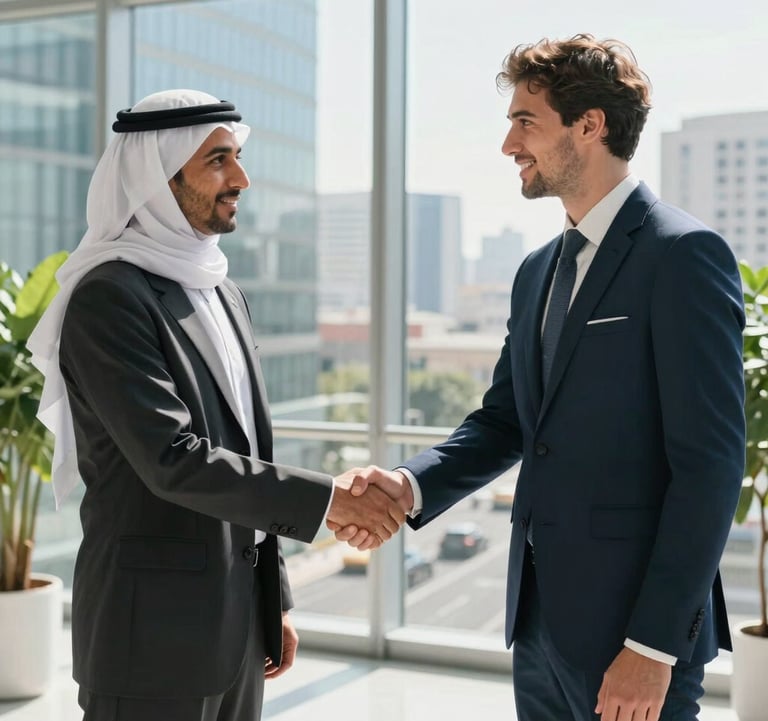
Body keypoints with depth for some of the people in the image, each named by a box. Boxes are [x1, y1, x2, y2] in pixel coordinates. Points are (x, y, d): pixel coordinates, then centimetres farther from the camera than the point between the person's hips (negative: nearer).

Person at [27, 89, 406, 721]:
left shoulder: (225, 295, 12)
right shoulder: (108, 297, -15)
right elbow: (172, 460, -23)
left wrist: (275, 602, 16)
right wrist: (326, 498, -21)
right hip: (154, 630, -7)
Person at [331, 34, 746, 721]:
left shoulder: (682, 253, -12)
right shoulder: (538, 270, 13)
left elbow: (710, 462, -17)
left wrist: (654, 644, -18)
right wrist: (412, 485, -6)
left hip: (633, 622, -7)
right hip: (540, 615, 7)